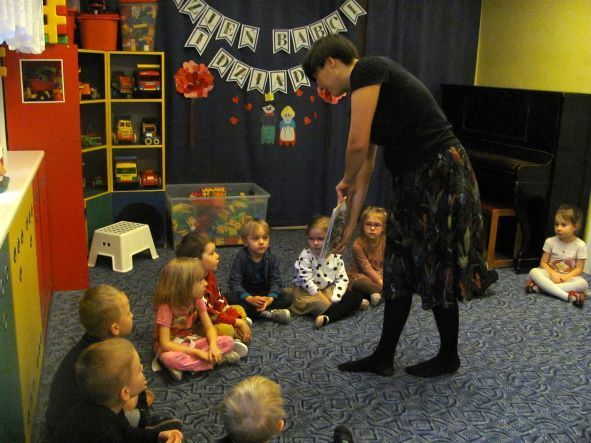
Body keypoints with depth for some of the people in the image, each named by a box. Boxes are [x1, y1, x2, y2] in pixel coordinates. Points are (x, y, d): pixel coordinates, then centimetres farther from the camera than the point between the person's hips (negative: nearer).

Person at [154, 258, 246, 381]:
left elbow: (209, 328, -7)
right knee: (170, 358, -42)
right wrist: (197, 352, -31)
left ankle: (186, 365, -20)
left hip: (189, 342, 5)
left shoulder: (197, 300, -8)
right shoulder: (166, 307, -26)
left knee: (228, 341, -14)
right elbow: (165, 344, -29)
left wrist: (213, 345, -29)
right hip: (172, 347, -5)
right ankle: (221, 359, -26)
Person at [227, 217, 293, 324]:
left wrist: (270, 298, -34)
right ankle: (269, 313, -30)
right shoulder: (240, 258, -17)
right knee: (230, 297, -31)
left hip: (265, 294, 2)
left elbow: (276, 281, -14)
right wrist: (250, 299, -34)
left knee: (287, 298, -18)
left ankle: (250, 313, -24)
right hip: (246, 294, -2)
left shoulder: (273, 259, -11)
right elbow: (234, 282, -21)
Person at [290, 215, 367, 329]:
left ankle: (326, 318, -26)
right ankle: (351, 306, -22)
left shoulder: (336, 257, -5)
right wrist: (324, 300, -22)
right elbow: (306, 281, -21)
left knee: (354, 296, -12)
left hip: (329, 290, 5)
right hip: (308, 292, -5)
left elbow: (342, 279, -4)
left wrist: (334, 299, -19)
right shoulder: (305, 256, -17)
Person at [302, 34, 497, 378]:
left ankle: (449, 357, 27)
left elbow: (358, 145, -20)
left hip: (439, 176, -9)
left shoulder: (367, 70, -11)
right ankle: (384, 357, 26)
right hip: (414, 180, 9)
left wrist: (346, 182, 2)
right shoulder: (369, 91, 16)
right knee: (400, 269, 14)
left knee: (437, 271, 6)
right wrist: (350, 225, 21)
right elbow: (367, 164, 18)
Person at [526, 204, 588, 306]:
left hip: (568, 277, -1)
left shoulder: (580, 245, -5)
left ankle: (540, 287, -36)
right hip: (551, 274, 1)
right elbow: (543, 263, -1)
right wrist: (553, 274, -19)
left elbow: (579, 269, -6)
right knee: (533, 272, -29)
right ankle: (567, 296, -40)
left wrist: (564, 277, -23)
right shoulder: (550, 241, -2)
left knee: (583, 284, -33)